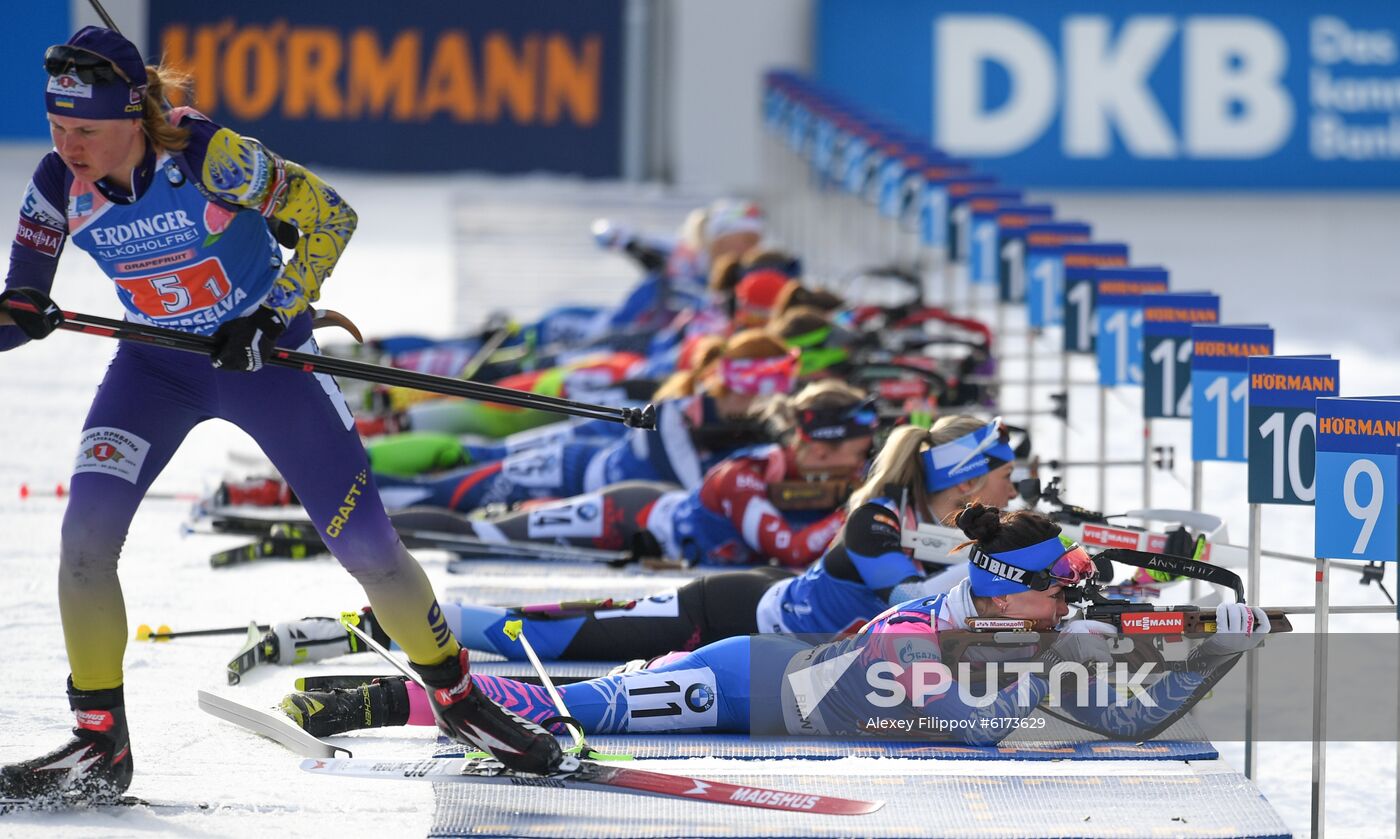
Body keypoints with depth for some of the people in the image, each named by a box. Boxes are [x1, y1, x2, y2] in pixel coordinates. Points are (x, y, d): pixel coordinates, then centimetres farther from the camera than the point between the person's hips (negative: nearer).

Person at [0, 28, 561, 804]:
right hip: (156, 366, 3)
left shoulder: (207, 157, -28)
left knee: (365, 543, 0)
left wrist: (271, 317, -24)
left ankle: (457, 697, 23)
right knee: (84, 535, -17)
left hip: (265, 356, -3)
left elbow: (331, 216, -17)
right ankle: (100, 746, -6)